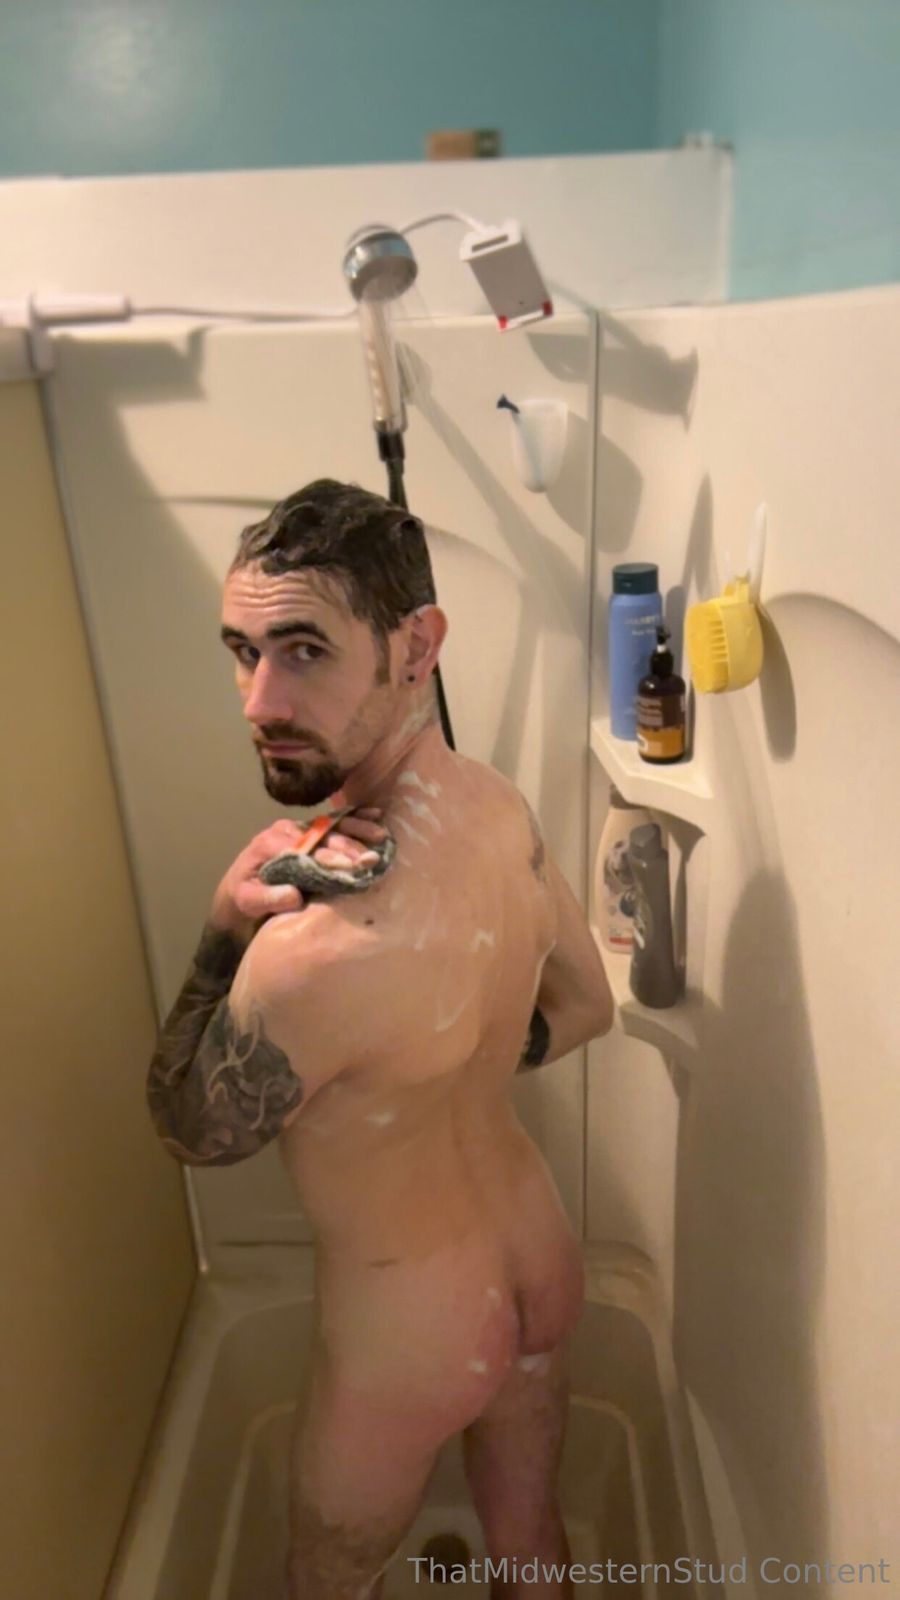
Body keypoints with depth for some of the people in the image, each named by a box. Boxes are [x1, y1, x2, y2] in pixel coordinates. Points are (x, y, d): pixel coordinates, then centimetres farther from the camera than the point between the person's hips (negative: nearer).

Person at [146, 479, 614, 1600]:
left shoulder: (319, 954, -40)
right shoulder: (499, 807, -16)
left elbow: (192, 1131, -18)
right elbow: (584, 1008, 2)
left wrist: (224, 929, -20)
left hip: (407, 1333, -6)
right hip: (541, 1259, 6)